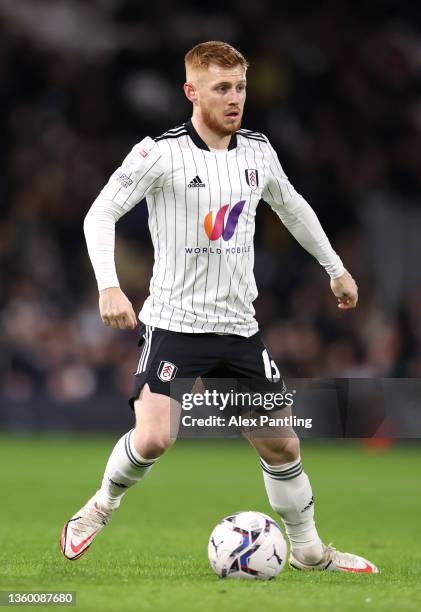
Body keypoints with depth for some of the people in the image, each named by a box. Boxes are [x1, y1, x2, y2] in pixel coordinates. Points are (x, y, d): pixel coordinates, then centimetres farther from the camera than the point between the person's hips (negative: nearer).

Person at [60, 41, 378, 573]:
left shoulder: (257, 151, 5)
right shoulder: (160, 154, -12)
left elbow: (291, 206, 25)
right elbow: (100, 214, -13)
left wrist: (335, 267, 31)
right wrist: (108, 286, -27)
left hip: (239, 326, 5)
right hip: (175, 324, -5)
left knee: (281, 445, 8)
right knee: (154, 438, -22)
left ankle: (308, 550, 26)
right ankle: (101, 507, 7)